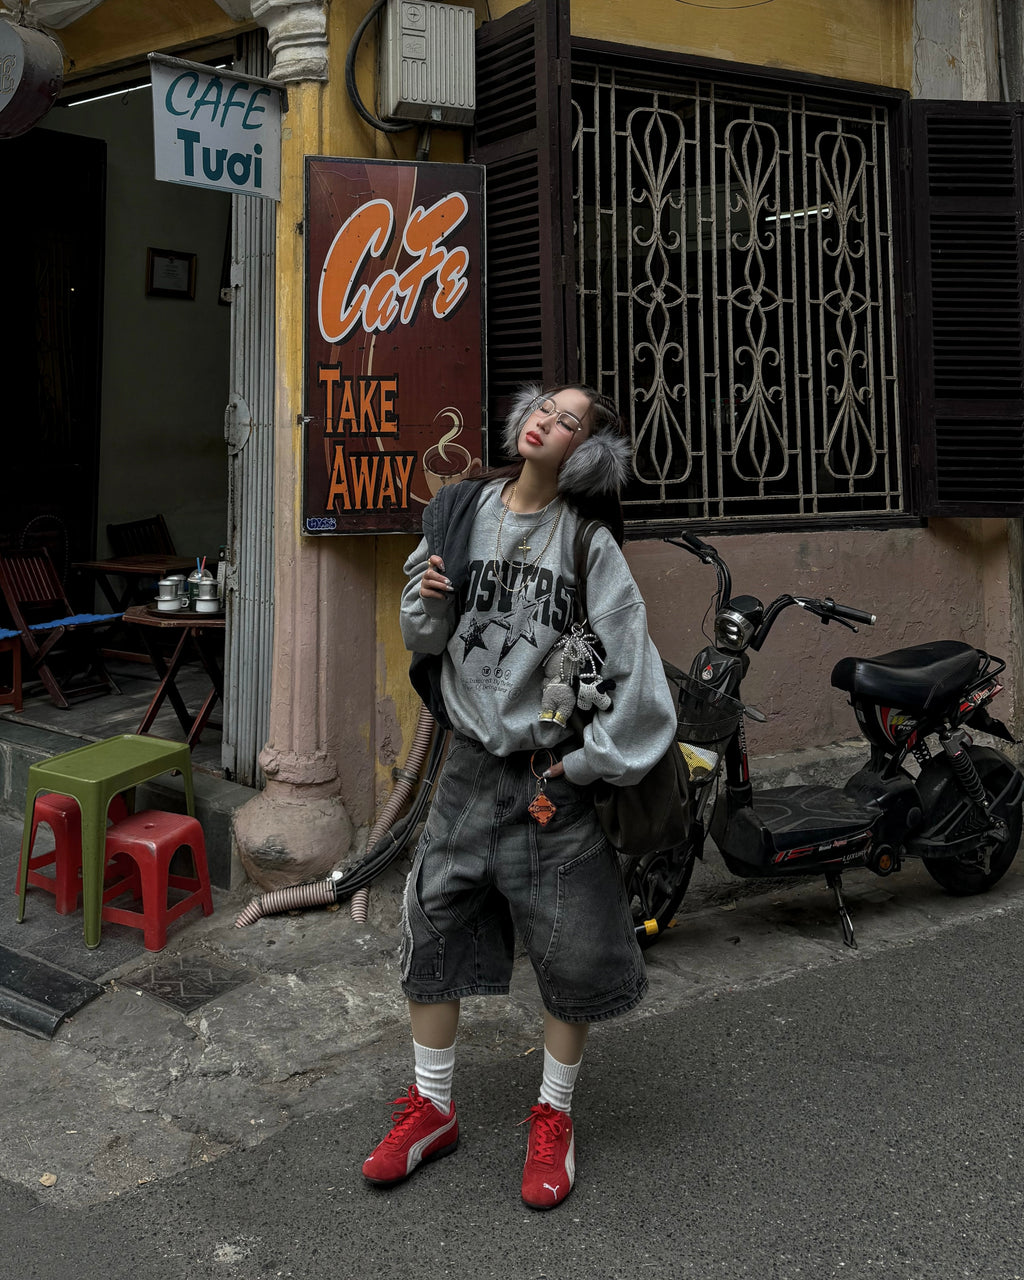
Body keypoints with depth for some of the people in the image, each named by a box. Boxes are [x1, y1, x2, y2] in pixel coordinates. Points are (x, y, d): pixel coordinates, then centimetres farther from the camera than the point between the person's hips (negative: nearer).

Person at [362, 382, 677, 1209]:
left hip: (553, 768, -3)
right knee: (433, 926, 8)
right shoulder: (459, 512, 3)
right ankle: (432, 1109, 28)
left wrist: (592, 762, -12)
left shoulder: (588, 543, -9)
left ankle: (554, 1119, 27)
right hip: (472, 762, 4)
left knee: (573, 949, 6)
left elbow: (634, 661, -11)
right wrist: (428, 605, -12)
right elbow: (424, 642, 10)